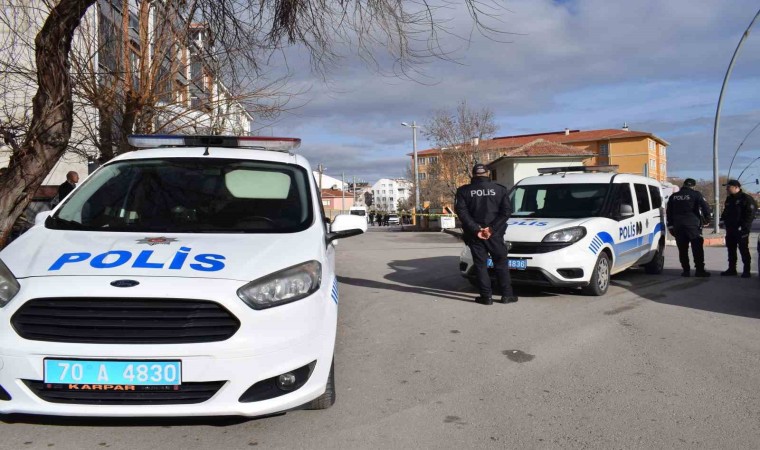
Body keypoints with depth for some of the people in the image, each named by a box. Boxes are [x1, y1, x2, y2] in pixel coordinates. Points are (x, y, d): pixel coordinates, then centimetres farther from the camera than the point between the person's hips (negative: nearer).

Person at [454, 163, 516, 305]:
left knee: (480, 265, 5)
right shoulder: (500, 189, 4)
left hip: (474, 235, 0)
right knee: (501, 263, 10)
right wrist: (491, 228, -11)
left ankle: (486, 296, 3)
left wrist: (475, 229, -12)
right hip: (495, 234, 1)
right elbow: (506, 211, -6)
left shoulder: (464, 191, 2)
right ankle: (507, 295, 11)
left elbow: (461, 212, -9)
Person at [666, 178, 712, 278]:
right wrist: (707, 218, 5)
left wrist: (670, 225, 17)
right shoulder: (696, 195, -1)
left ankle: (686, 270, 6)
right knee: (697, 249, 0)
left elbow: (668, 212, 13)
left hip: (678, 226, 4)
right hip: (692, 225, -4)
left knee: (682, 250, 6)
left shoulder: (674, 196, 12)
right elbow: (705, 207, -10)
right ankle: (699, 270, -3)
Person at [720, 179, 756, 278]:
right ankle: (732, 269, 18)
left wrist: (743, 226, -21)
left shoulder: (746, 198, -8)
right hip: (730, 228, 8)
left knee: (743, 249, -4)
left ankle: (747, 270, 2)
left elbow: (750, 213, -14)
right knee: (731, 249, 11)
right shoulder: (729, 199, 16)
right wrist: (723, 219, 6)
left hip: (741, 229, -8)